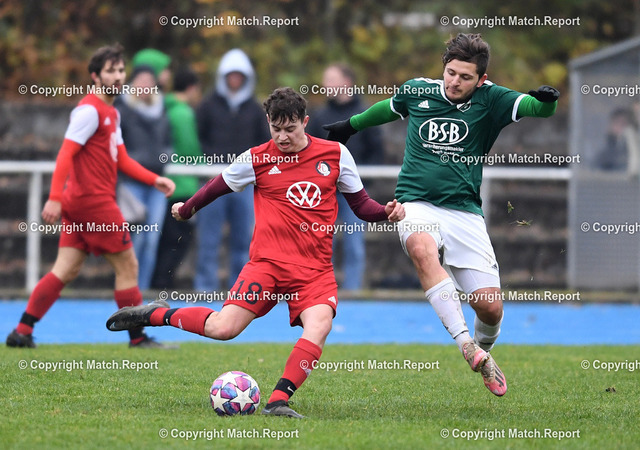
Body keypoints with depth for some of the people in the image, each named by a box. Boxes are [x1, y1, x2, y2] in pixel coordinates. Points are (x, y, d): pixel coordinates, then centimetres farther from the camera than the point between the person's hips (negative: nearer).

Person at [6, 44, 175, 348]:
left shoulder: (111, 113, 18)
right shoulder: (90, 110, -12)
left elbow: (122, 160, 22)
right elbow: (66, 153, -19)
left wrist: (155, 180, 12)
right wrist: (55, 197, -26)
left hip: (80, 203, 9)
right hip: (94, 200, -9)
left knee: (66, 271, 5)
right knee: (127, 266, -1)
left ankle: (22, 331, 3)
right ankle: (137, 338, 6)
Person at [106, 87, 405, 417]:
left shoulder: (335, 154, 5)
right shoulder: (257, 159, 3)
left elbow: (359, 203, 14)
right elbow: (220, 186, 19)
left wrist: (385, 212, -5)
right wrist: (186, 210, 30)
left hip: (316, 269, 1)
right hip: (268, 261, -1)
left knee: (319, 325, -29)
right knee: (222, 328, -15)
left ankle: (278, 401, -25)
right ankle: (155, 314, 9)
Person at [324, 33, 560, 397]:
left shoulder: (490, 101, 0)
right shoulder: (417, 91, 7)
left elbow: (536, 108, -14)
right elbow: (390, 108, 30)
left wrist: (546, 100, -37)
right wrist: (352, 125, 43)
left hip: (465, 211, 0)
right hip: (416, 204, 0)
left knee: (490, 306, -7)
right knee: (422, 249, -37)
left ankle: (484, 351, 30)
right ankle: (466, 343, -44)